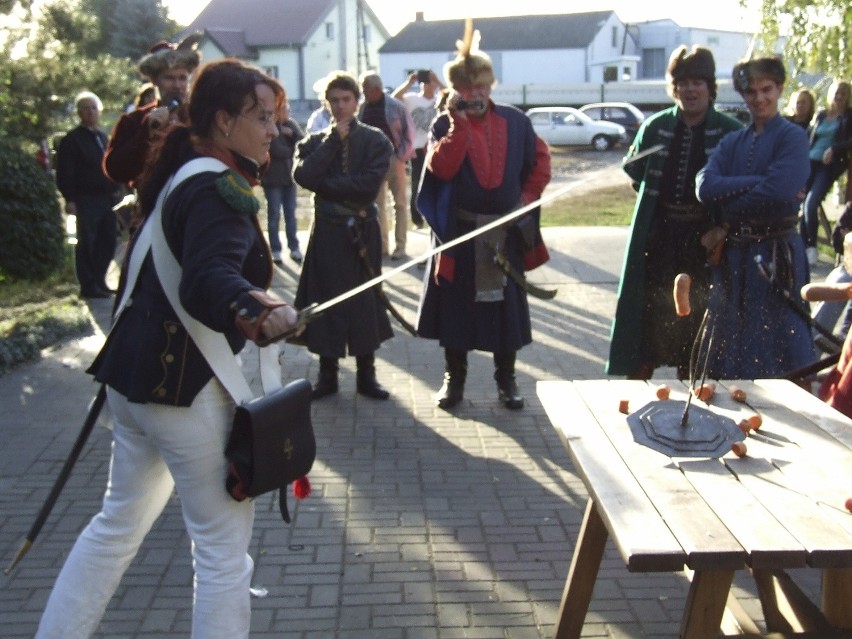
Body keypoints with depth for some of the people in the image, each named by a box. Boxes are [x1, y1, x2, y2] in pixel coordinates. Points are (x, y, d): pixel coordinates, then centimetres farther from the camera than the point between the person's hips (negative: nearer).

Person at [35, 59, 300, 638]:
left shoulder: (182, 170, 11)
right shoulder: (219, 189, -18)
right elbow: (212, 277, -36)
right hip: (186, 383, -10)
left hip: (140, 372, 10)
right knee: (224, 547, 2)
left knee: (119, 522, 24)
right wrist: (257, 313, -52)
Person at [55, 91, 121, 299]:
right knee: (86, 243, -3)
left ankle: (99, 281, 19)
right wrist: (69, 199, -16)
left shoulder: (103, 137, 19)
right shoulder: (72, 139, -4)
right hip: (86, 200, -7)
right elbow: (65, 172, -9)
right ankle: (88, 286, 2)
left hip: (107, 198, 7)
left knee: (107, 242, 9)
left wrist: (115, 191, 13)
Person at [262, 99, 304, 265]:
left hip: (289, 175, 5)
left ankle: (294, 248, 14)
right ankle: (275, 250, 6)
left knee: (291, 214, 8)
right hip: (272, 177, -5)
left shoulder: (291, 124, 8)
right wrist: (292, 150, -6)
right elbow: (275, 150, -19)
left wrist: (292, 133, -14)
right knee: (274, 214, 0)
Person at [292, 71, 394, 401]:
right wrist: (333, 139, -10)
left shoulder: (375, 140, 1)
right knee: (326, 300, 5)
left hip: (362, 231, -1)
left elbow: (369, 184, -14)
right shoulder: (315, 141, 7)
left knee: (364, 299, 5)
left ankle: (366, 375, 16)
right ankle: (327, 374, 17)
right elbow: (303, 176, -13)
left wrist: (326, 185, -11)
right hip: (327, 231, 1)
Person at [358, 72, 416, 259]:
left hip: (393, 158, -4)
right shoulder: (363, 108, 3)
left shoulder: (394, 106, -9)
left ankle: (400, 246, 7)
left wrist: (404, 154, -11)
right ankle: (381, 244, 17)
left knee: (400, 203, 2)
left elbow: (409, 130, -6)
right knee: (377, 204, 9)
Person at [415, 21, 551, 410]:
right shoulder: (446, 124, -1)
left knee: (506, 303, 7)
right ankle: (454, 378, 20)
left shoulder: (515, 121, 4)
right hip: (459, 230, -1)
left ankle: (506, 380, 20)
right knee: (457, 304, 5)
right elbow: (440, 168, -17)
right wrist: (459, 125, -21)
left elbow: (540, 160, 12)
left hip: (507, 230, 2)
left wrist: (529, 197, 2)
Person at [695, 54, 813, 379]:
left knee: (781, 344, -1)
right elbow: (705, 186, -6)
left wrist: (730, 194, -8)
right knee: (730, 347, 12)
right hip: (733, 254, 5)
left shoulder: (792, 137, -4)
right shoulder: (731, 142, 11)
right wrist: (758, 182, -14)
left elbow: (779, 191, -20)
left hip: (777, 255, -5)